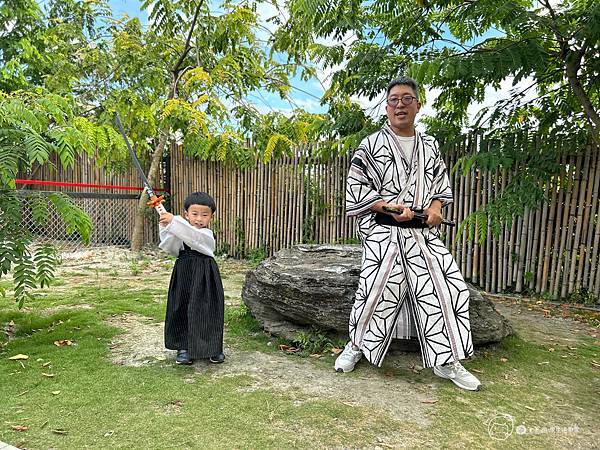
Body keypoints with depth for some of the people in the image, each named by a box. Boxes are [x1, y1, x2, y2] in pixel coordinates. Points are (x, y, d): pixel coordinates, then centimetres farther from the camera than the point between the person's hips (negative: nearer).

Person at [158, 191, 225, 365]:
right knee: (182, 310, 8)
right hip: (184, 276, 5)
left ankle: (213, 347, 20)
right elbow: (171, 249, -4)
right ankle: (184, 347, 23)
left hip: (204, 279, -5)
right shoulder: (182, 233, 7)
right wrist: (166, 228, -17)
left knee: (207, 311, 2)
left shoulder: (206, 235, -10)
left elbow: (192, 235, -30)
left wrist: (173, 220, -35)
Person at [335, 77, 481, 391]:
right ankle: (356, 345, 20)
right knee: (377, 289, -7)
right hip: (383, 232, -4)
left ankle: (446, 362, 12)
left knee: (447, 288, -4)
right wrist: (389, 207, -15)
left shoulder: (429, 146, 14)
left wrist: (436, 206, -1)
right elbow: (356, 187, -3)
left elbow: (442, 183, 21)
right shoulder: (371, 145, 0)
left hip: (423, 232, 5)